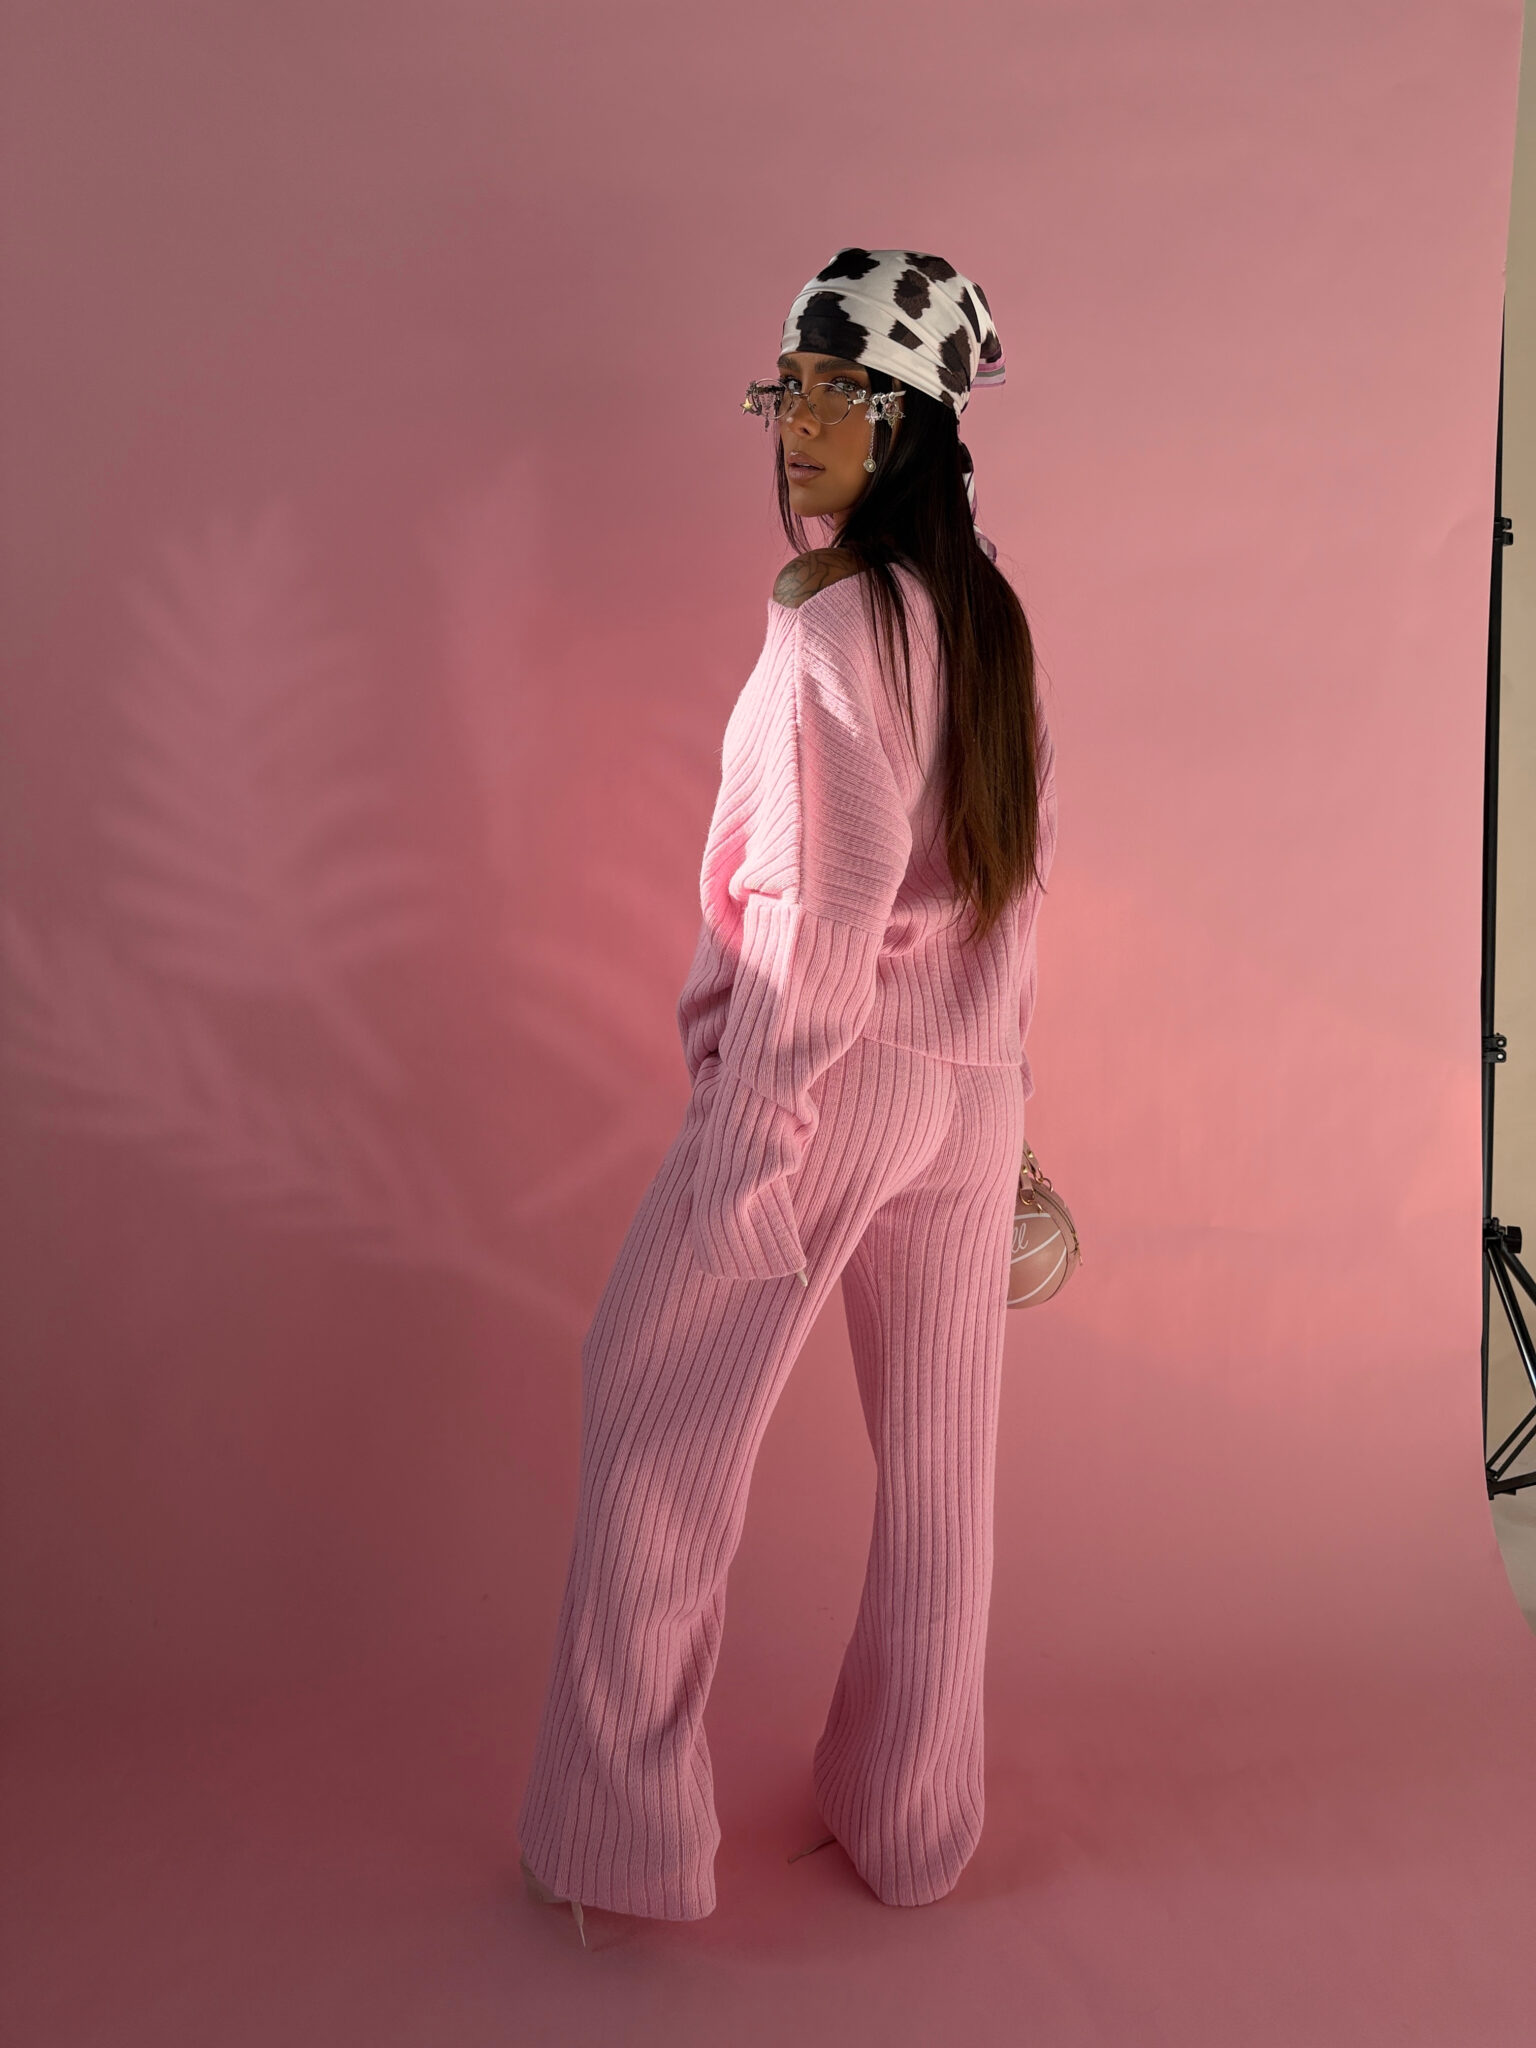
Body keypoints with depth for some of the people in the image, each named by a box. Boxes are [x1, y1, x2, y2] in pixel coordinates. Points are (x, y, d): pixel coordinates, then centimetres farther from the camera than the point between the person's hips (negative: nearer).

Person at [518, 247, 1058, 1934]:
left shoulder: (835, 624, -15)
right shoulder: (989, 620, 9)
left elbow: (824, 904, -20)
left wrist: (745, 1135, -15)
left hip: (825, 1079, -7)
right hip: (972, 1094, 8)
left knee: (656, 1428, 8)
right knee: (940, 1465, 14)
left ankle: (620, 1837, 19)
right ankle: (909, 1826, 31)